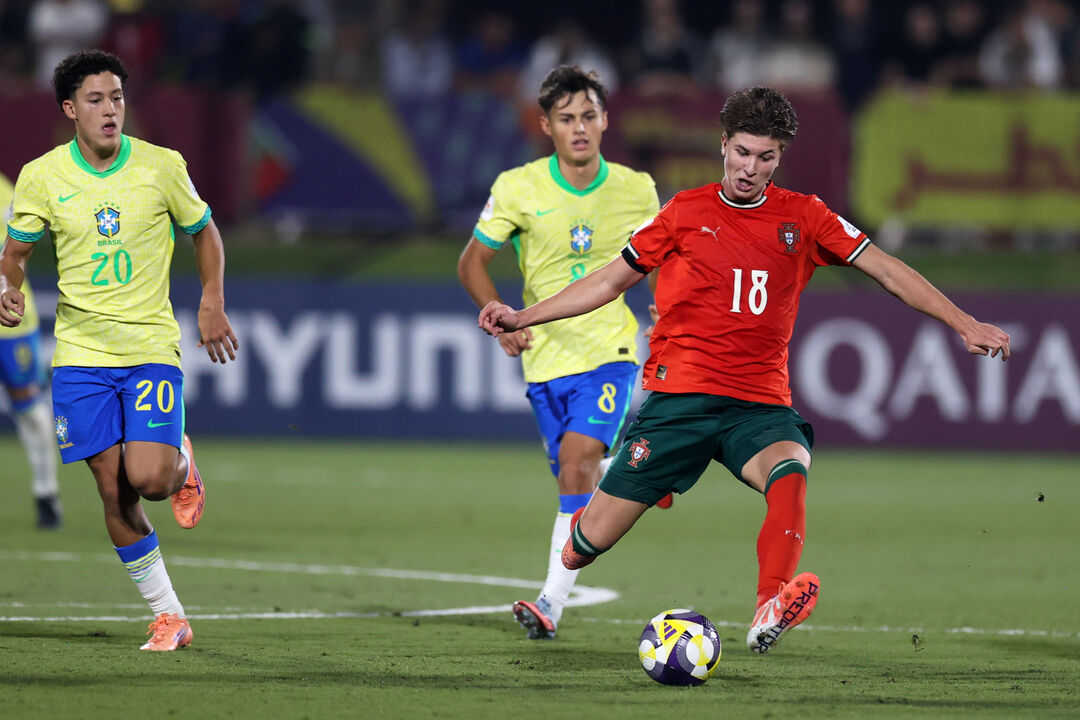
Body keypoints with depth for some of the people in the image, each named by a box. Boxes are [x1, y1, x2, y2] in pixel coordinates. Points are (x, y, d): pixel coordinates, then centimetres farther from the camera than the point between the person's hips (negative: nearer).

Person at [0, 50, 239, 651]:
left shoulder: (162, 166, -4)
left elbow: (205, 232, 12)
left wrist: (213, 305, 3)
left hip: (152, 345, -1)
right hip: (81, 350, 1)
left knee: (149, 478, -18)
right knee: (115, 491, -1)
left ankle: (182, 464, 19)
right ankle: (168, 616, 11)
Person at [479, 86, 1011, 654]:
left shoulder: (802, 217, 7)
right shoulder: (685, 213, 7)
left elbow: (887, 271, 8)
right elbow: (610, 281, 15)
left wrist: (964, 325, 0)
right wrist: (521, 318, 10)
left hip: (759, 404, 0)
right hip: (680, 392, 0)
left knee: (789, 471, -36)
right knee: (589, 544, -3)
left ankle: (771, 608, -56)